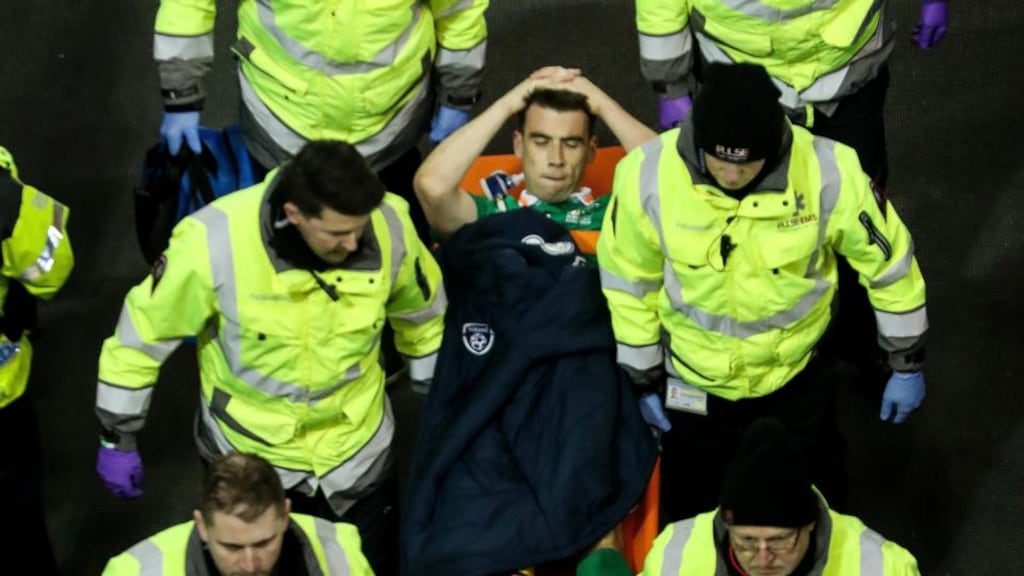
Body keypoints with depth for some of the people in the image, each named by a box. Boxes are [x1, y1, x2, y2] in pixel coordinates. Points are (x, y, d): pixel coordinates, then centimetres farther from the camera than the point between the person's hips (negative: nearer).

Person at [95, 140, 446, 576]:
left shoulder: (389, 226, -21)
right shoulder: (214, 241, -30)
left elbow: (424, 318, 0)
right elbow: (143, 335, -15)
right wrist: (119, 439, -6)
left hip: (356, 452, 2)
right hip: (248, 454, -2)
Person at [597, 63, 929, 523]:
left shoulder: (830, 173, -30)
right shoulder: (647, 175, -28)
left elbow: (888, 261, -12)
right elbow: (629, 280, -10)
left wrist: (906, 364, -2)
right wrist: (643, 379, -1)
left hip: (798, 379, 0)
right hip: (692, 383, 0)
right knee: (690, 509, 23)